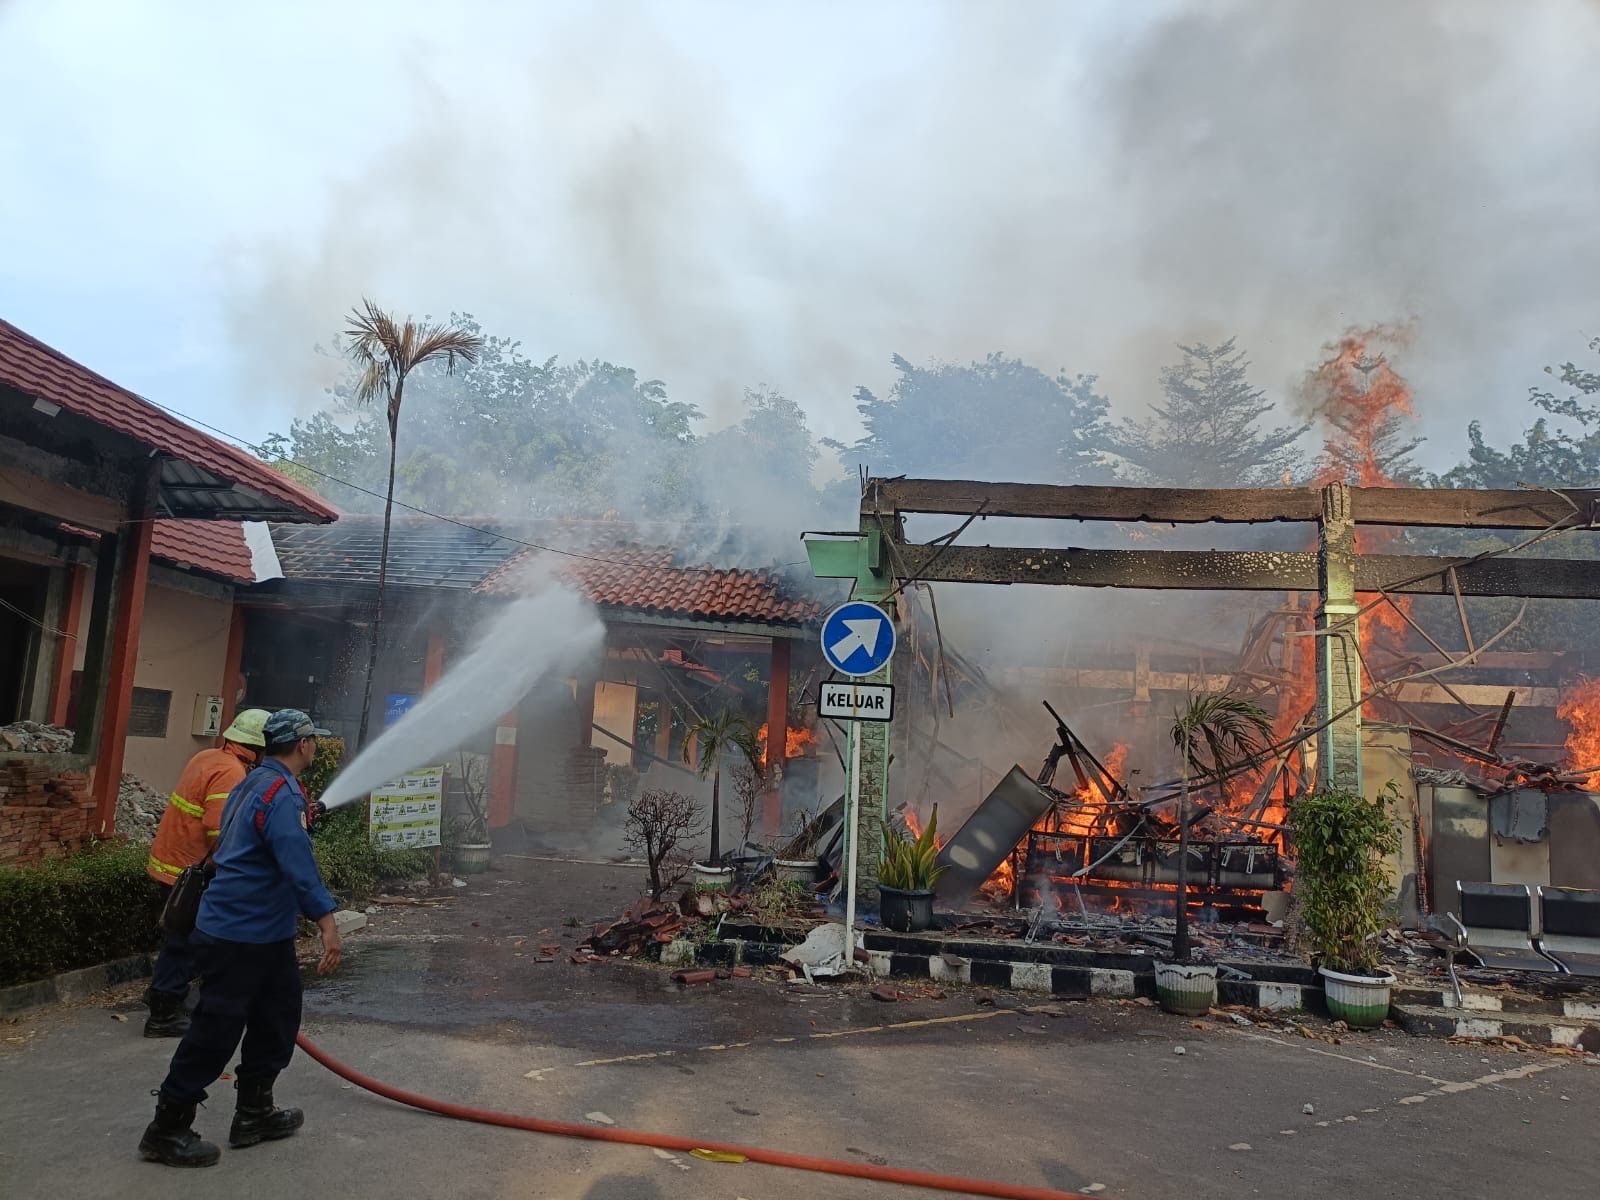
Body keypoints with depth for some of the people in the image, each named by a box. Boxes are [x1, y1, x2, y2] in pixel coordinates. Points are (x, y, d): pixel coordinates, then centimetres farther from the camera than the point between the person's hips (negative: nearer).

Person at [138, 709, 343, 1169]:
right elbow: (298, 863, -31)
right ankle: (166, 1130, 12)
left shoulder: (256, 783, 12)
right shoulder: (280, 793, -21)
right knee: (215, 1033, -1)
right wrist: (326, 921, -34)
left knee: (278, 1019, 15)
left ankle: (254, 1113, 25)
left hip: (267, 935, 10)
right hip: (238, 938, -10)